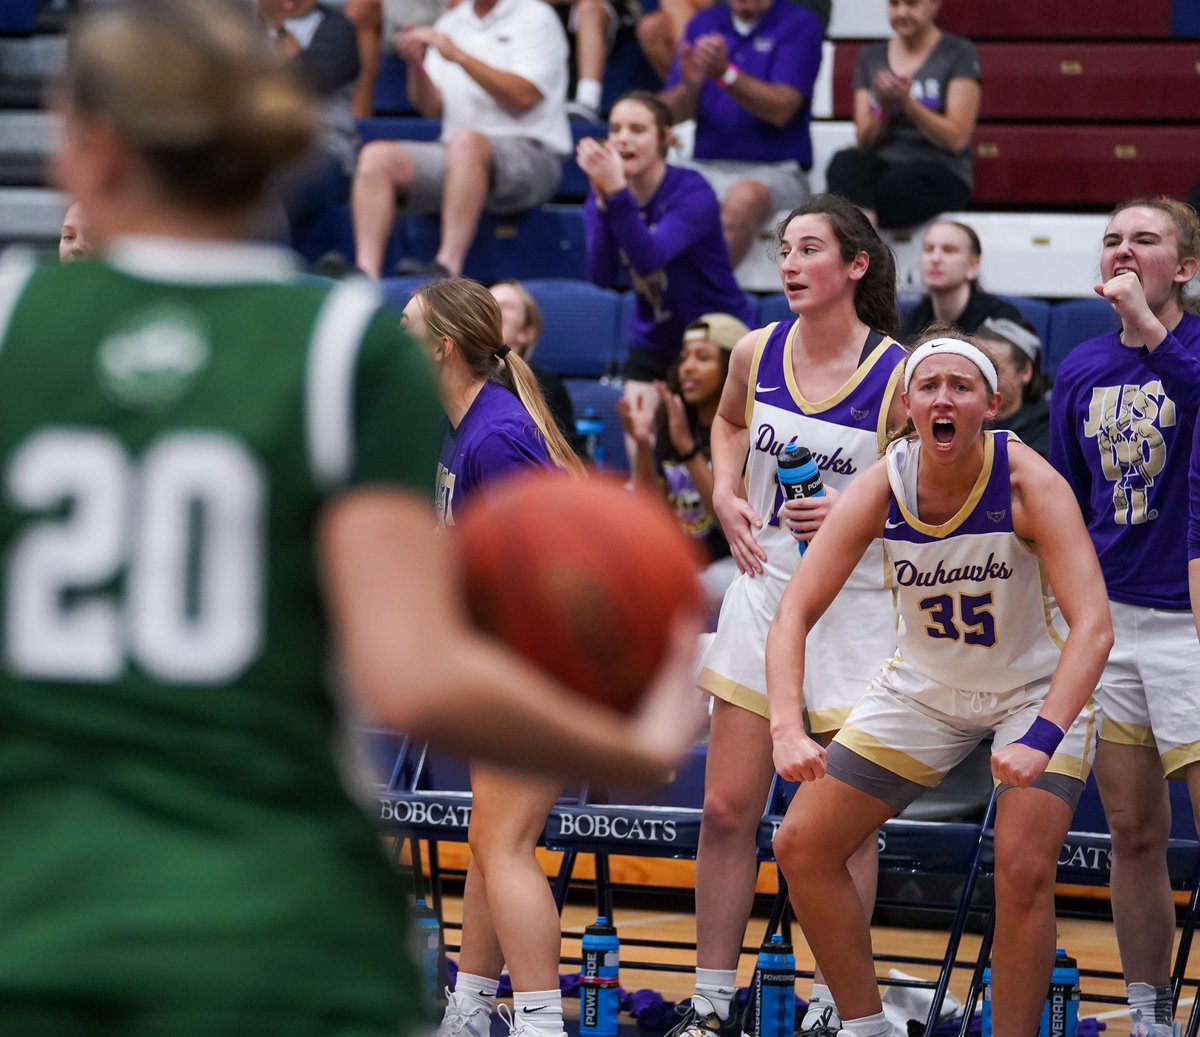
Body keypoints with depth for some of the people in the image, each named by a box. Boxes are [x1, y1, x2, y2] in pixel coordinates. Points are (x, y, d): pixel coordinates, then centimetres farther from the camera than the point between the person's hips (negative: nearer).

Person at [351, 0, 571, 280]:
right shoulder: (451, 23, 17)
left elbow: (524, 96, -12)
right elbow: (432, 108, 12)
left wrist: (460, 57, -14)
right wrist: (416, 64, -7)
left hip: (530, 154, -6)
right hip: (458, 154, 6)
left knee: (466, 141, -37)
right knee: (378, 156, -15)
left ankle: (447, 267, -44)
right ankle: (366, 273, -29)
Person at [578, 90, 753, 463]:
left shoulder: (692, 194, -19)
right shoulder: (600, 195, -5)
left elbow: (648, 260, -35)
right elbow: (603, 276, -21)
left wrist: (617, 194, -47)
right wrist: (603, 201, -33)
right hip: (654, 344, 4)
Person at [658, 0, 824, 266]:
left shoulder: (800, 24, 1)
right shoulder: (703, 24, 13)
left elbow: (781, 110, -11)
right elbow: (669, 112, 7)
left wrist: (725, 74, -25)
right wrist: (689, 86, -16)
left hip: (774, 169, -4)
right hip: (705, 165, 4)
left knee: (745, 198, -38)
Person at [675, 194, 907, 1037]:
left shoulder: (899, 375, -13)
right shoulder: (757, 351, 0)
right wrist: (727, 493, 6)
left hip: (858, 606, -4)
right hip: (764, 589, 4)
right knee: (728, 809, 5)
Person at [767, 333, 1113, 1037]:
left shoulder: (1029, 483, -28)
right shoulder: (881, 489, -19)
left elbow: (1093, 625, -36)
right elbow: (795, 614, -20)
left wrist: (1042, 739, -50)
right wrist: (788, 728, -36)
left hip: (1036, 692, -4)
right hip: (924, 687, 4)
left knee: (1025, 872, -22)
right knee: (802, 847, 0)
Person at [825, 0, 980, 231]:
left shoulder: (959, 53, 4)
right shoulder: (871, 56, 17)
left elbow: (957, 139, -5)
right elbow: (864, 141, 11)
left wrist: (906, 102, -16)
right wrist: (884, 108, -9)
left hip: (941, 175, -4)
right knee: (844, 163, -36)